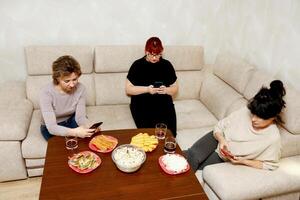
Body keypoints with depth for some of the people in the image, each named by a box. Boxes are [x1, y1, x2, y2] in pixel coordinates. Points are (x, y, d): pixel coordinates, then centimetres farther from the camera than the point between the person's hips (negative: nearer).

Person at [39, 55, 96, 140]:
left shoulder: (80, 88, -20)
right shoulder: (46, 93, -30)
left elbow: (80, 116, -18)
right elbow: (51, 127, -34)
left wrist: (88, 126, -41)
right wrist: (74, 132, -51)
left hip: (71, 120, 3)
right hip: (51, 128, -3)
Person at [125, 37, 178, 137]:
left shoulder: (167, 65, 7)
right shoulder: (137, 65, 1)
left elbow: (175, 88, 13)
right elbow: (128, 89, -1)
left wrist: (166, 90, -10)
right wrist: (147, 89, -14)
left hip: (163, 103, 2)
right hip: (142, 105, -1)